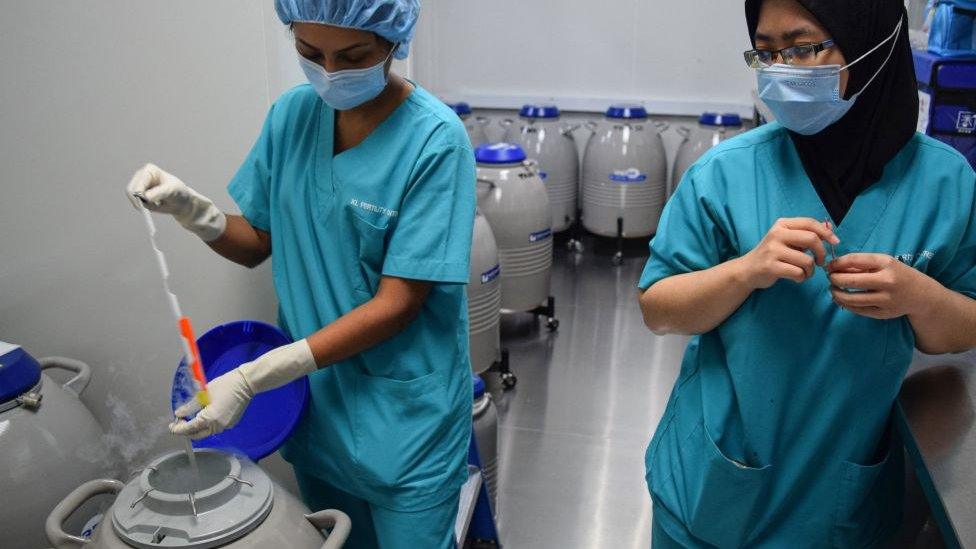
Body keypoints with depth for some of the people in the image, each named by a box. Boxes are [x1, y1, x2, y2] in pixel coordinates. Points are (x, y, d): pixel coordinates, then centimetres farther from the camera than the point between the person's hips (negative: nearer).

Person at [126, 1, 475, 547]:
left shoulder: (434, 140, -19)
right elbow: (258, 243, 6)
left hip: (403, 419, -5)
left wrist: (254, 378, -23)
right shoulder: (293, 113, -3)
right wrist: (192, 210, -15)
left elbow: (396, 304, -21)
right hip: (313, 401, 5)